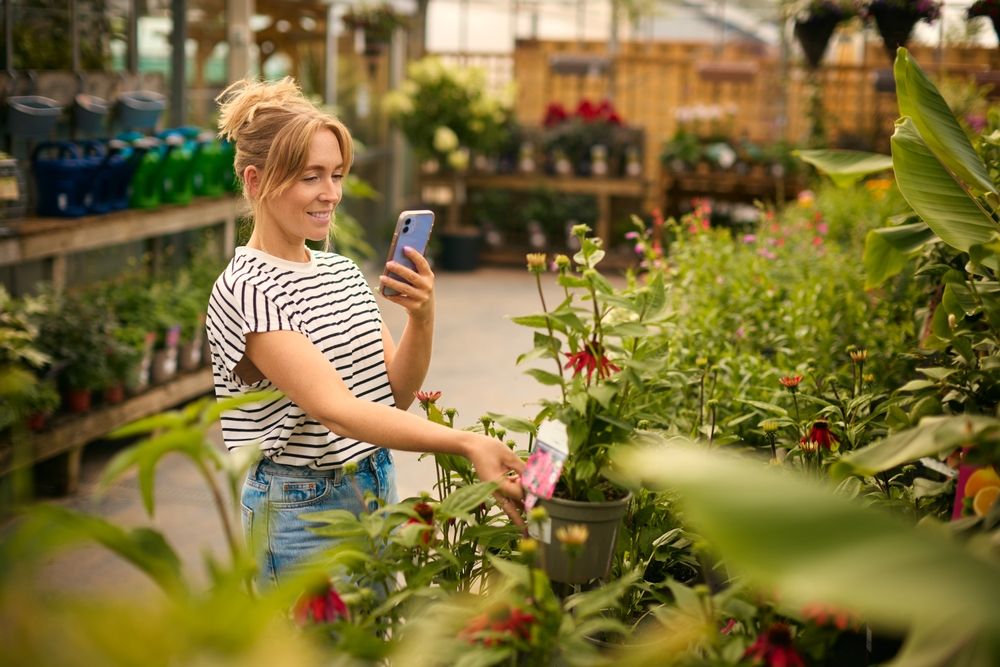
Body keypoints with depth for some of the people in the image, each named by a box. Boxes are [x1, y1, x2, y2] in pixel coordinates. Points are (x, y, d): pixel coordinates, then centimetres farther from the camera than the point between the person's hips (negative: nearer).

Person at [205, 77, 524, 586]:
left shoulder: (343, 272, 6)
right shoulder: (246, 291, -18)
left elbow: (395, 394, 4)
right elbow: (334, 409, -28)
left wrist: (422, 318, -15)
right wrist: (466, 444, -38)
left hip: (377, 490, 7)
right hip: (302, 509, -7)